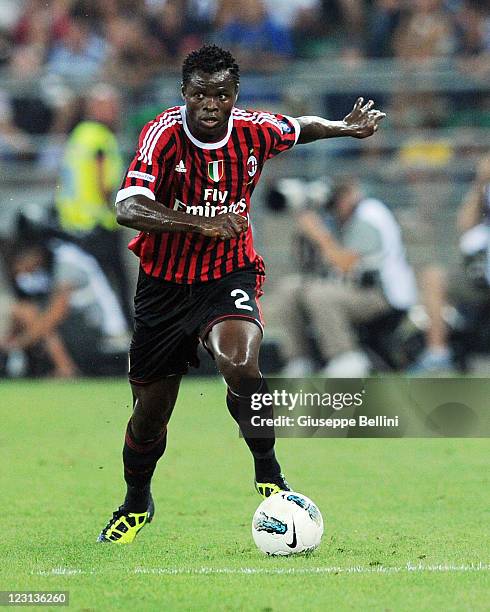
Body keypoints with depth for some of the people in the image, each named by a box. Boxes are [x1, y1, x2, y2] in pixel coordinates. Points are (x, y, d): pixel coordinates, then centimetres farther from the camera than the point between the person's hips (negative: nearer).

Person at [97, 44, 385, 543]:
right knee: (150, 415, 10)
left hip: (229, 276, 0)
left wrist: (345, 128, 9)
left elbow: (300, 127, 17)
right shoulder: (164, 134, -21)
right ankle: (136, 506, 39)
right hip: (166, 283, 0)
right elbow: (128, 208, -36)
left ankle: (269, 477, -10)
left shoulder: (254, 132, -10)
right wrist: (201, 223, -45)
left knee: (240, 364, -31)